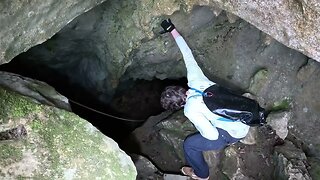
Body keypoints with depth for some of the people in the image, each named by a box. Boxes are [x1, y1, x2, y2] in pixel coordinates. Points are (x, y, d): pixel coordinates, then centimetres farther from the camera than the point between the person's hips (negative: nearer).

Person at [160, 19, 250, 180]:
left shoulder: (191, 110, -25)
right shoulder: (195, 79, -9)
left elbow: (212, 135, -24)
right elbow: (188, 55, 2)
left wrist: (200, 128, -2)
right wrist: (173, 30, 11)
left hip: (235, 133, -7)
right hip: (244, 118, 8)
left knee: (189, 144, 5)